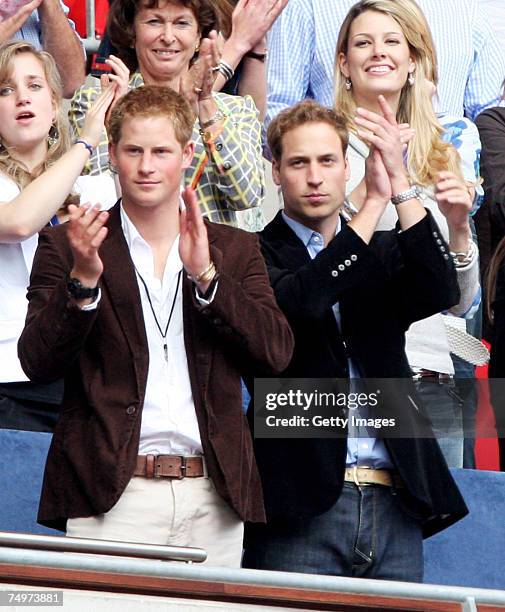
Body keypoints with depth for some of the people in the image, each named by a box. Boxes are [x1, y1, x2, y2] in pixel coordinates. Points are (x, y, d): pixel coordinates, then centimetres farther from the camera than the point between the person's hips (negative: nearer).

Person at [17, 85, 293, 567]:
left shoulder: (234, 249, 14)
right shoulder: (66, 248, 8)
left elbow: (276, 353, 1)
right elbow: (37, 362, -2)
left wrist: (205, 275, -10)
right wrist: (84, 280, -16)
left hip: (212, 497, 2)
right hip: (113, 497, -2)